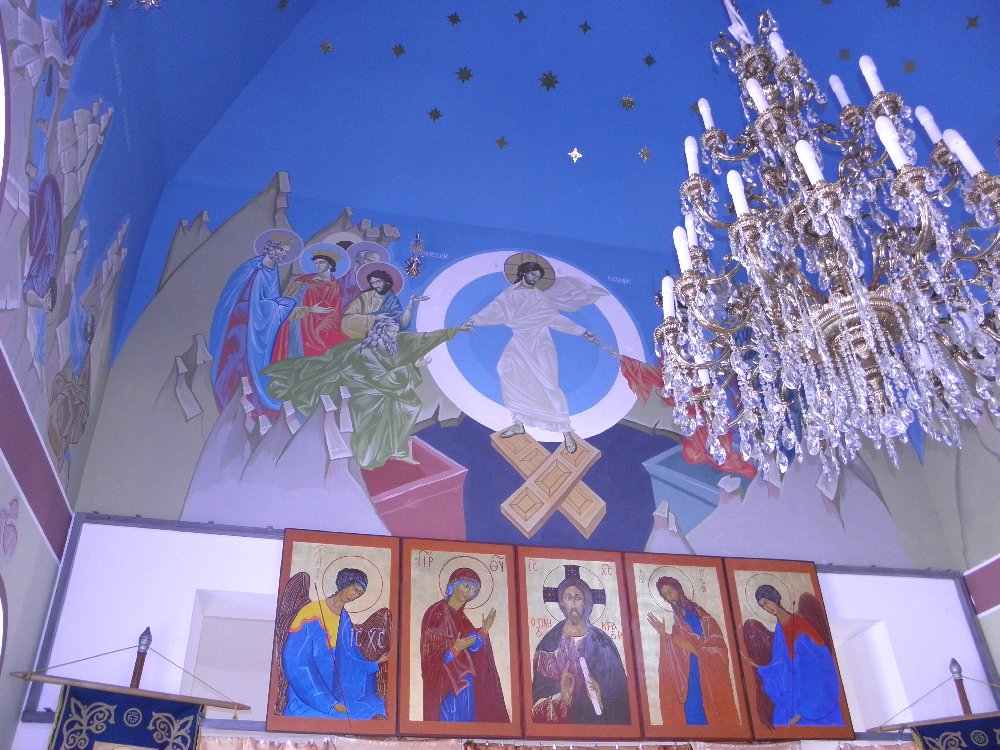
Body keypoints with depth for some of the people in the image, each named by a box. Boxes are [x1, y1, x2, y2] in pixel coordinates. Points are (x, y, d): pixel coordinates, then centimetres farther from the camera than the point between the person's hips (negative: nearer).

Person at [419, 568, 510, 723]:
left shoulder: (461, 617, 12)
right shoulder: (437, 613, -10)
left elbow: (471, 649, 10)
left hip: (466, 686, 7)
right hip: (446, 687, -7)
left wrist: (484, 631, 4)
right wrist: (455, 649, -24)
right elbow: (429, 658, -14)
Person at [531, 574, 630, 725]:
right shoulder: (548, 644, 5)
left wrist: (600, 701, -12)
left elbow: (619, 694, 5)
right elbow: (539, 694, 2)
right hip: (560, 721, 0)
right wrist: (562, 697, -14)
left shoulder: (603, 643, 6)